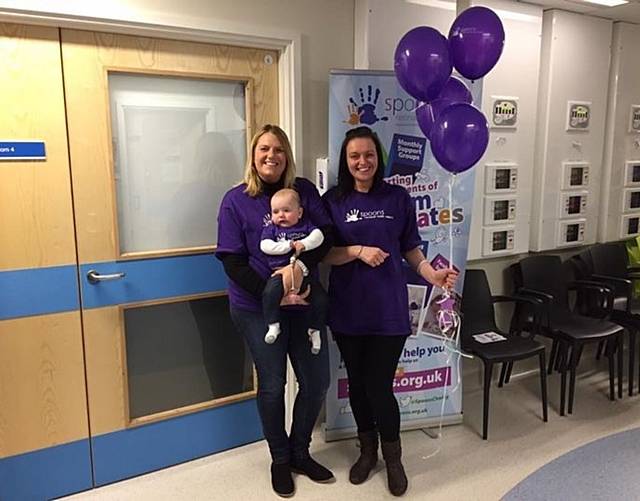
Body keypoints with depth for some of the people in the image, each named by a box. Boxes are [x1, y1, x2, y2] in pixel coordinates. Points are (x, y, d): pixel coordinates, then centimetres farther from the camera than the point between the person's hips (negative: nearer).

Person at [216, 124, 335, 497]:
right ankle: (280, 459, 32)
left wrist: (301, 265, -25)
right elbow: (232, 261, -9)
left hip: (303, 302, 3)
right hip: (258, 307, -3)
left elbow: (327, 233, -6)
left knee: (317, 381, 8)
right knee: (273, 384, 7)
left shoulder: (304, 190, 3)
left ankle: (301, 452, 33)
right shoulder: (235, 200, -4)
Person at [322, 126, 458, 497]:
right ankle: (367, 449, 38)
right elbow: (325, 254, -2)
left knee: (379, 386, 0)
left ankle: (393, 458, 27)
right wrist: (358, 251, -17)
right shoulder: (333, 200, 0)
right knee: (357, 382, 14)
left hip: (388, 307, -1)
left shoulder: (398, 197, 1)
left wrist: (432, 274, -11)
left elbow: (410, 248, 5)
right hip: (347, 309, 1)